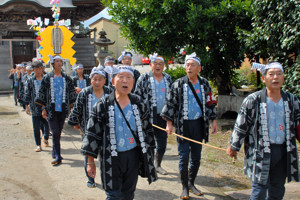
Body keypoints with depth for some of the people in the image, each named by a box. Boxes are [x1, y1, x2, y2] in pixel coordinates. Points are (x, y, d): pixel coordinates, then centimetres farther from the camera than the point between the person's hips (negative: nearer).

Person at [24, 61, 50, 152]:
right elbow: (27, 93, 7)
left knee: (47, 124, 2)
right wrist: (26, 106, 3)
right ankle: (38, 145, 15)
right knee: (36, 127, 4)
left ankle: (45, 138, 32)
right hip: (35, 107, 1)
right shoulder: (30, 80, 3)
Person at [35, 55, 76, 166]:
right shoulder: (47, 78, 2)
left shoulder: (67, 78, 8)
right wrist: (43, 108, -2)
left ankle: (55, 152, 28)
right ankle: (57, 156, -4)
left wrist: (71, 107, 6)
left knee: (58, 132, 10)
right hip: (51, 109, -2)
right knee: (55, 132, -8)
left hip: (62, 109, 2)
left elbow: (72, 94, 11)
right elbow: (42, 94, 3)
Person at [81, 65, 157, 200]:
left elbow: (147, 129, 13)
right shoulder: (103, 106, -7)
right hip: (112, 158, -3)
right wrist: (90, 162, -6)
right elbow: (92, 134, -5)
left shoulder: (138, 104, 3)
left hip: (134, 156, 4)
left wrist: (144, 151, 9)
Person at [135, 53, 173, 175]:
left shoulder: (168, 79, 10)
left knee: (162, 144, 12)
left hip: (163, 117, 4)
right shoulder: (144, 78, -3)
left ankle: (157, 165, 32)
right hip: (149, 118, -4)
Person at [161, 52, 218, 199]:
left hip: (199, 124, 3)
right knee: (183, 157, -1)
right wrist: (169, 123, -6)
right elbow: (170, 104, -1)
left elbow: (210, 104, 13)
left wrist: (214, 120, 8)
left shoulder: (204, 84, 6)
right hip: (183, 125, -3)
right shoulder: (178, 84, -2)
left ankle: (191, 183, 26)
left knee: (196, 157, 10)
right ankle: (184, 187, 12)